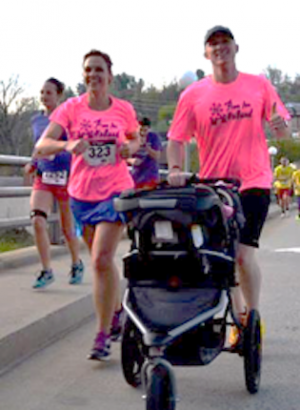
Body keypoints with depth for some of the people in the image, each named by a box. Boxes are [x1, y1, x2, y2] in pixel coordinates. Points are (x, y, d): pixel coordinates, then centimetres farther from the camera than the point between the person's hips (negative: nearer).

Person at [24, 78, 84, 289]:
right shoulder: (36, 120, 10)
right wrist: (33, 164, 6)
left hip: (66, 178, -3)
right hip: (43, 178, 3)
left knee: (68, 228, 7)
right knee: (37, 221, -16)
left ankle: (77, 264, 34)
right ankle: (47, 271, -6)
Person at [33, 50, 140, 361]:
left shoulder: (124, 110, 0)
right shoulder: (71, 108, -3)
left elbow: (134, 139, 19)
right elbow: (41, 145, -13)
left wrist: (131, 147, -5)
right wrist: (67, 145, -33)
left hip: (116, 192, -2)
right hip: (82, 194, 2)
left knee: (102, 259, -15)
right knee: (102, 260, 16)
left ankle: (103, 336, -7)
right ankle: (117, 310, 41)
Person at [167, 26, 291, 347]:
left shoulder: (260, 86, 4)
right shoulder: (193, 95, 2)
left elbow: (284, 132, 7)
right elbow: (176, 139, 1)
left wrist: (280, 126, -16)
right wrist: (175, 169, -17)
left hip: (253, 181, -2)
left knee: (243, 252, -11)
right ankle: (239, 319, 24)